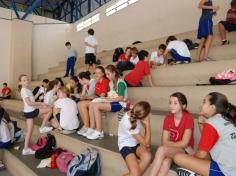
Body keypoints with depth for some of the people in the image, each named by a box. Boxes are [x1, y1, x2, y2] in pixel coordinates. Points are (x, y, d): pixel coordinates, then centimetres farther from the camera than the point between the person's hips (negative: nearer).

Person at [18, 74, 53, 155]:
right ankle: (42, 127, 4)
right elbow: (29, 103, -21)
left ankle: (26, 149, 19)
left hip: (30, 111, 10)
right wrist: (40, 103, -15)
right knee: (50, 110, -5)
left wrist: (40, 105, 12)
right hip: (30, 111, -10)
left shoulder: (27, 90, 15)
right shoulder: (24, 90, -15)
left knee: (29, 131, 13)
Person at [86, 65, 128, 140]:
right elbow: (110, 96, 13)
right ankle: (92, 128, -12)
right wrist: (105, 98, -7)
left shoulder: (121, 83, -9)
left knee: (96, 106, -24)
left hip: (119, 104, -8)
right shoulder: (110, 83, 16)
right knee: (91, 104, -11)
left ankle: (99, 132, -19)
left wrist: (109, 99, -16)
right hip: (112, 102, 8)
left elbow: (121, 98, -16)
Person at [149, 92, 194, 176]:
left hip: (185, 152, -3)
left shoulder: (188, 118, -14)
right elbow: (165, 142, -5)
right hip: (171, 151, 4)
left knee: (162, 149, -31)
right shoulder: (167, 119, -1)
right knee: (166, 161, -31)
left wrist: (170, 143, -6)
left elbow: (184, 143, -16)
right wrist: (182, 146, -13)